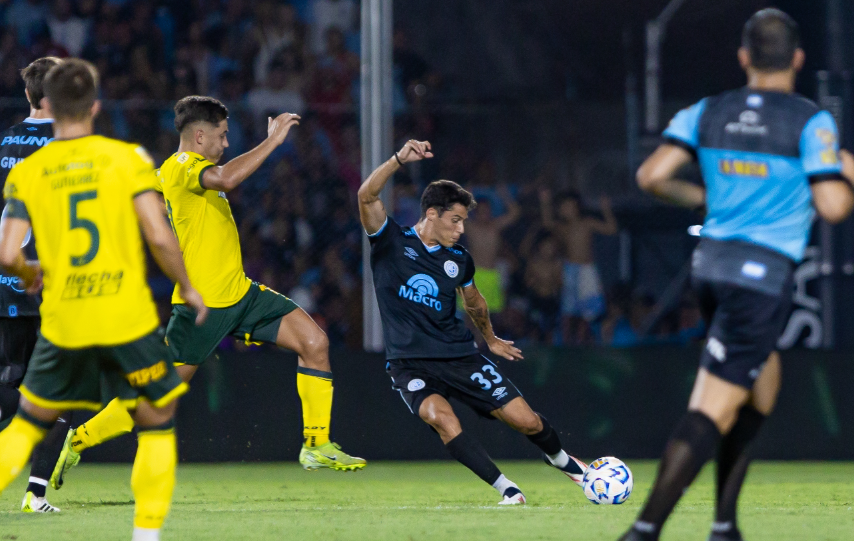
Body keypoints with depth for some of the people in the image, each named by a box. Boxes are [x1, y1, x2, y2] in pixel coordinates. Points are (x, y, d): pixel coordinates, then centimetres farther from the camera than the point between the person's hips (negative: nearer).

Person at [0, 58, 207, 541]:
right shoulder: (128, 158, -3)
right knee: (158, 424, 13)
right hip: (130, 320, -2)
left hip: (62, 324, 2)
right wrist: (188, 288, 5)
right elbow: (159, 237, -10)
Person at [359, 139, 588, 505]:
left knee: (526, 420, -3)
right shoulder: (392, 241, -5)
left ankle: (560, 459, 32)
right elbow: (367, 196, -22)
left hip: (459, 355, 4)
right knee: (440, 417, -34)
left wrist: (491, 339, 38)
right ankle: (507, 490, -24)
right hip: (409, 362, -4)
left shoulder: (459, 259, 7)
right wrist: (400, 160, -34)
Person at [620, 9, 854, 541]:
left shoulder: (708, 113, 7)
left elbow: (652, 175, 0)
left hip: (710, 262, 7)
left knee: (763, 384, 23)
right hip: (763, 273, -7)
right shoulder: (811, 121, -7)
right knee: (714, 410, -9)